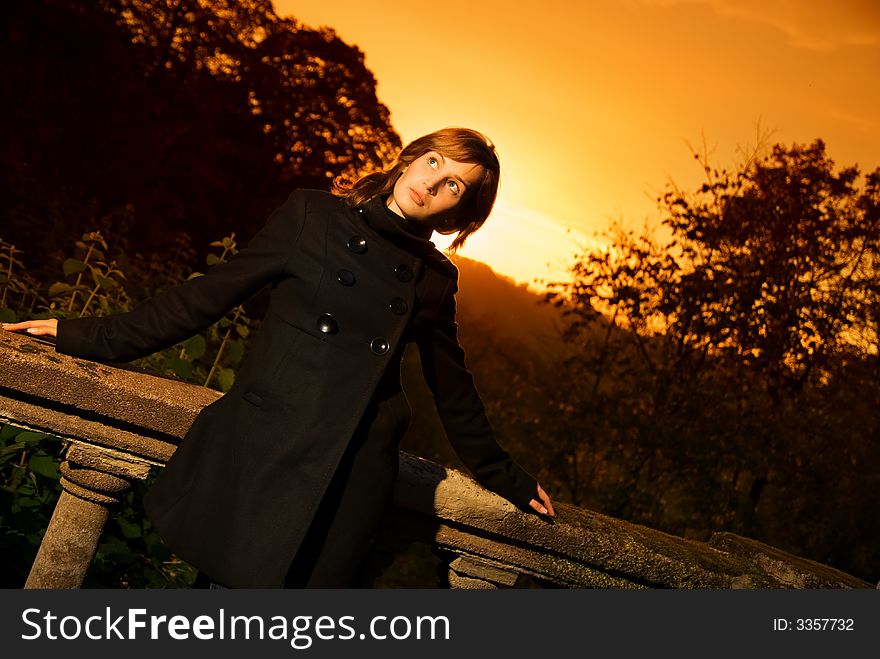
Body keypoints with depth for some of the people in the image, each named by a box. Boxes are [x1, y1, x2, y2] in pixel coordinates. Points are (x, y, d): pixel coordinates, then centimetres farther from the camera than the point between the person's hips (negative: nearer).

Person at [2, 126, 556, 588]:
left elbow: (453, 389, 17)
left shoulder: (436, 279, 7)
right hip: (256, 457, -1)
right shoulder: (313, 215, 2)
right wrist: (91, 336, 6)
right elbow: (213, 294, 5)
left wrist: (506, 478, 25)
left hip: (352, 485, 1)